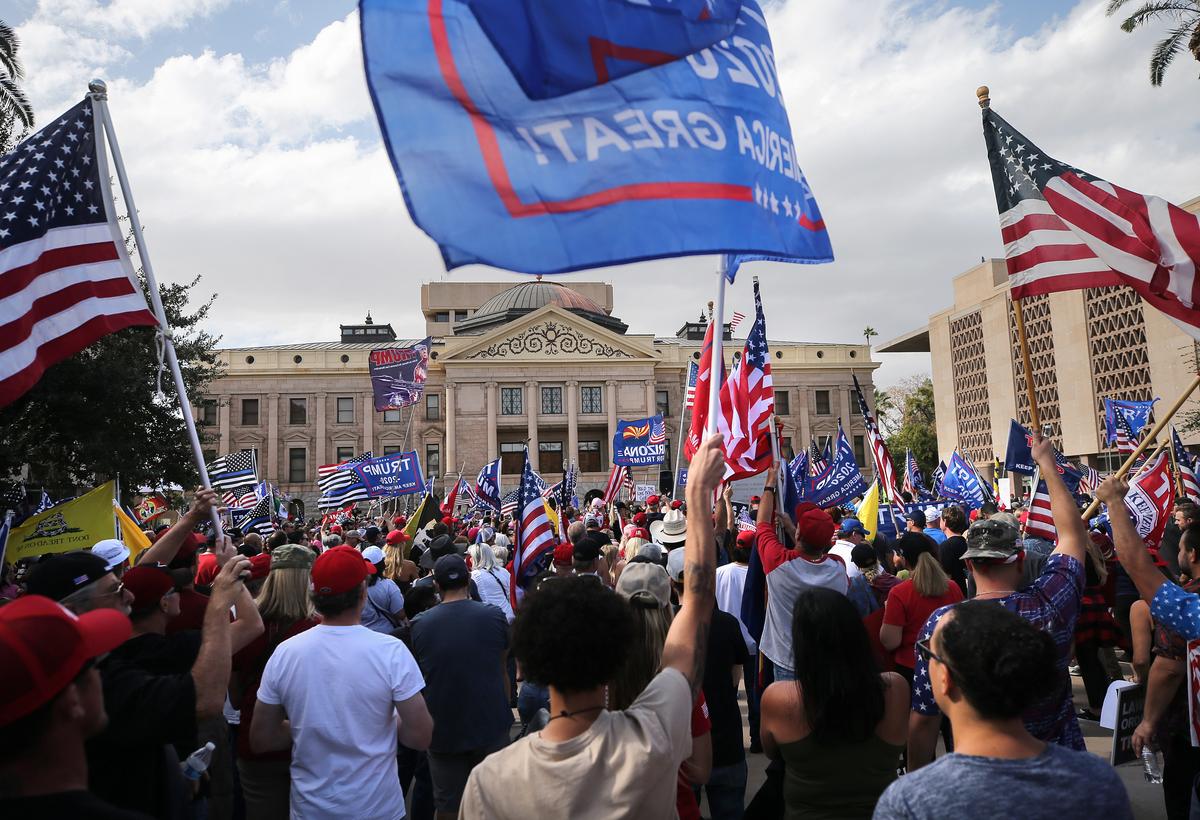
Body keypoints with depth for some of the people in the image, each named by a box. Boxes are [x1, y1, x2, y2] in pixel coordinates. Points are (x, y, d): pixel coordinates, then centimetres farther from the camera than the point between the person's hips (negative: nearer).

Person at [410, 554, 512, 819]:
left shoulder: (420, 624, -8)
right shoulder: (494, 616, -10)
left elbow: (418, 677, 5)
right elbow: (502, 669, 2)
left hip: (442, 728, 0)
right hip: (490, 725, 0)